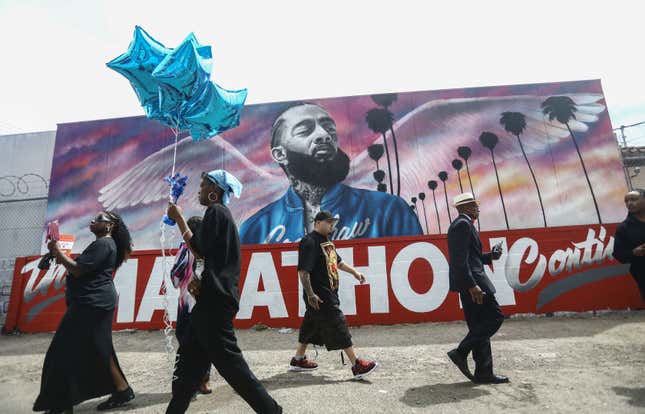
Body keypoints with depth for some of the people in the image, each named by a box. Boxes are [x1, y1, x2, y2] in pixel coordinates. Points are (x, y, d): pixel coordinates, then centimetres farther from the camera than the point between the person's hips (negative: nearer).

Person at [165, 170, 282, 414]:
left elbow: (199, 250, -13)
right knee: (190, 359, 16)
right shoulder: (222, 213, 20)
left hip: (215, 299, -10)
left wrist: (178, 218, -3)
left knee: (228, 360, -5)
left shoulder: (215, 211, -8)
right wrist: (200, 280, 8)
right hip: (215, 297, 10)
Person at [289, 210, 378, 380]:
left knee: (311, 326, 19)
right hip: (319, 296, -10)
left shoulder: (327, 241, 14)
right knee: (338, 325, -5)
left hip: (329, 293, 10)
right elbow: (303, 271, -22)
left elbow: (338, 261, 26)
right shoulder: (309, 242, -18)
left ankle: (298, 360, 35)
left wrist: (355, 272, 21)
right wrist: (310, 294, -22)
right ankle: (357, 366, 4)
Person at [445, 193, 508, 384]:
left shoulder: (461, 224, 21)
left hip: (469, 282, 10)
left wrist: (491, 255, 10)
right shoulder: (463, 224, -12)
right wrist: (472, 285, -24)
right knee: (495, 317, -5)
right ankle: (461, 352, -4)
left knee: (479, 325, 11)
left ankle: (484, 373, 18)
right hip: (471, 281, -10)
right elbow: (460, 259, -21)